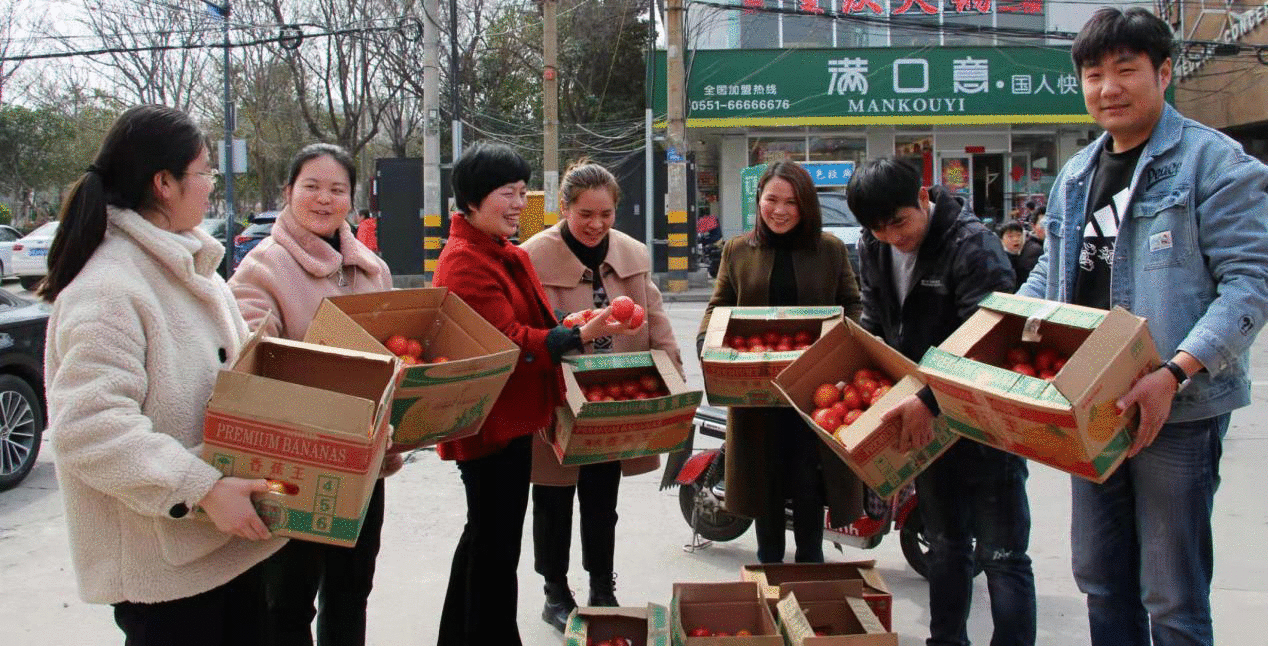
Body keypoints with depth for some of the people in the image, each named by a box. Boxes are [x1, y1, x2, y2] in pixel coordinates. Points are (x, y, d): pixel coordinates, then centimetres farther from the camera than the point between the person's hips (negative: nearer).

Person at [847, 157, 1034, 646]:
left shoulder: (974, 246, -20)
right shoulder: (873, 248, 2)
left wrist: (930, 400, -35)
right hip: (924, 418, 7)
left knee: (1001, 554, -1)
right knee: (945, 544, 19)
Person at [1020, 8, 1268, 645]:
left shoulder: (1212, 160, -8)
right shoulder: (1075, 175, 13)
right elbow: (1049, 272, 21)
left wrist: (1175, 373, -26)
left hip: (1177, 411, -6)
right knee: (1099, 575, 17)